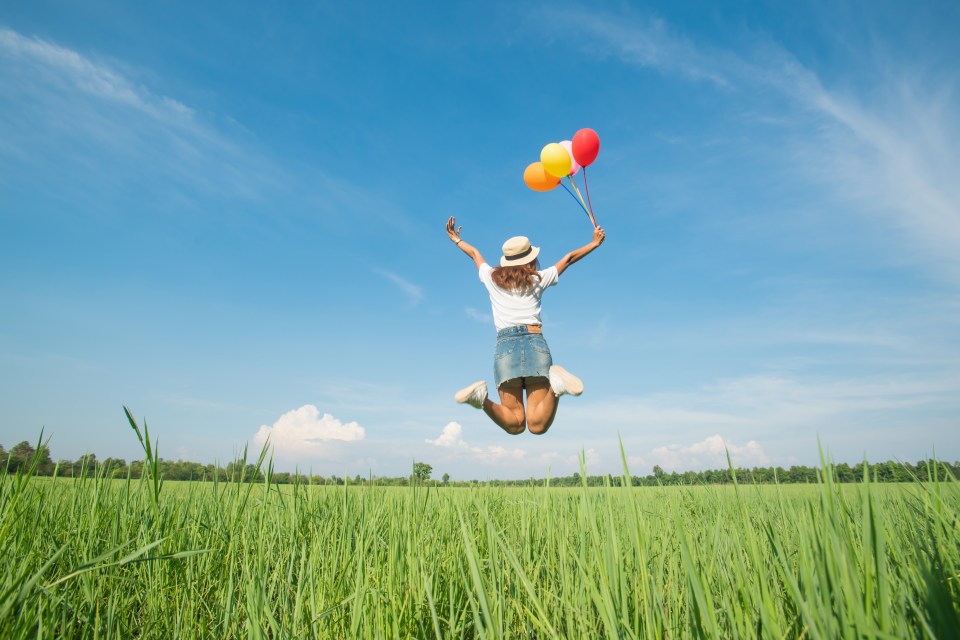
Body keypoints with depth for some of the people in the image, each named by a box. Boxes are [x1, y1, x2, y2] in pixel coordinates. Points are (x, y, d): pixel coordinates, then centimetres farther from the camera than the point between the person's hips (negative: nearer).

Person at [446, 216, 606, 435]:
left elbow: (474, 253, 36)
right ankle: (555, 385, -35)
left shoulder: (492, 278, 17)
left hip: (505, 346, 1)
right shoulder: (538, 279, 15)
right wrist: (595, 243, 42)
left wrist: (456, 240, 54)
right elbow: (569, 258, 27)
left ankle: (481, 397, -27)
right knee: (537, 426, -7)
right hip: (536, 344, -1)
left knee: (515, 426, 1)